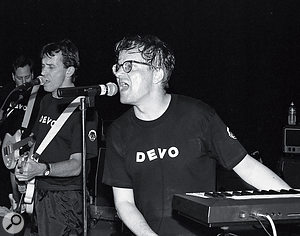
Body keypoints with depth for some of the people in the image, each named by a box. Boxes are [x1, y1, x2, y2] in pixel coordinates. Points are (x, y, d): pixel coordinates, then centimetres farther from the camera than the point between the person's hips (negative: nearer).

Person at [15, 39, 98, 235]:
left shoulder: (83, 109, -15)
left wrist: (43, 169, -34)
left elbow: (76, 165, -20)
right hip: (39, 193, 7)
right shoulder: (46, 101, 10)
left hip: (66, 199, -7)